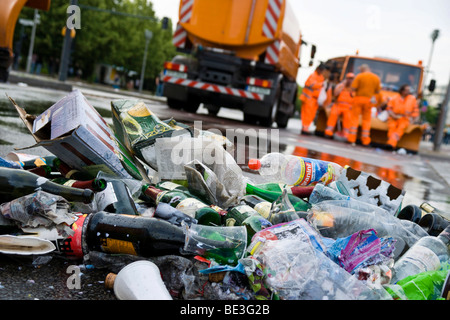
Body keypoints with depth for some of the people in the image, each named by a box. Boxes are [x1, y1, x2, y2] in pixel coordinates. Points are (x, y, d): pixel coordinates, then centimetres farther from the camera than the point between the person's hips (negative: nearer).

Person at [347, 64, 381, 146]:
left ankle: (351, 139, 0)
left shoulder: (359, 76, -7)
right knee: (367, 120, 10)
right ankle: (365, 141, 8)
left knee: (354, 118, 4)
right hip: (369, 100, 3)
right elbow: (378, 91, 5)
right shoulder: (376, 78, 3)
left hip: (359, 98, -3)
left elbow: (354, 88, -13)